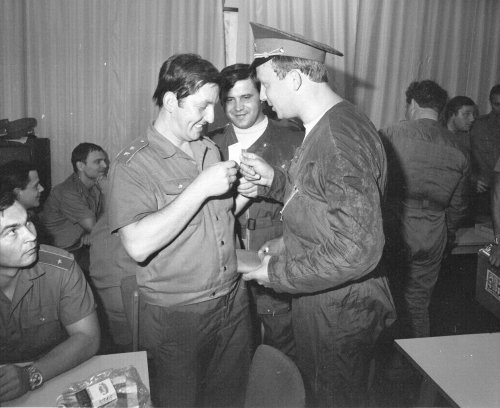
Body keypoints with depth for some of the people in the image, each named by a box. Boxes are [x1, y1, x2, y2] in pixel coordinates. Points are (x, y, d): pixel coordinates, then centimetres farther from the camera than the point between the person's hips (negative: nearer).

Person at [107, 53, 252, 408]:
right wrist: (201, 187, -26)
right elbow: (139, 245, -28)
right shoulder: (132, 165, -14)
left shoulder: (210, 149, 8)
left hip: (233, 301, 6)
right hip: (177, 316, -6)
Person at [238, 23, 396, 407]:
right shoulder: (324, 127, 4)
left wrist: (279, 273, -20)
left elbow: (358, 250, -30)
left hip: (338, 309, -9)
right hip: (317, 300, 9)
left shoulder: (342, 139, -27)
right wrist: (274, 179, 0)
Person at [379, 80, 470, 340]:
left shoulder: (389, 136, -9)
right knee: (417, 302, 17)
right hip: (431, 241, 3)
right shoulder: (459, 152, 4)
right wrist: (446, 238, 26)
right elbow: (458, 207, 11)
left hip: (391, 231, -3)